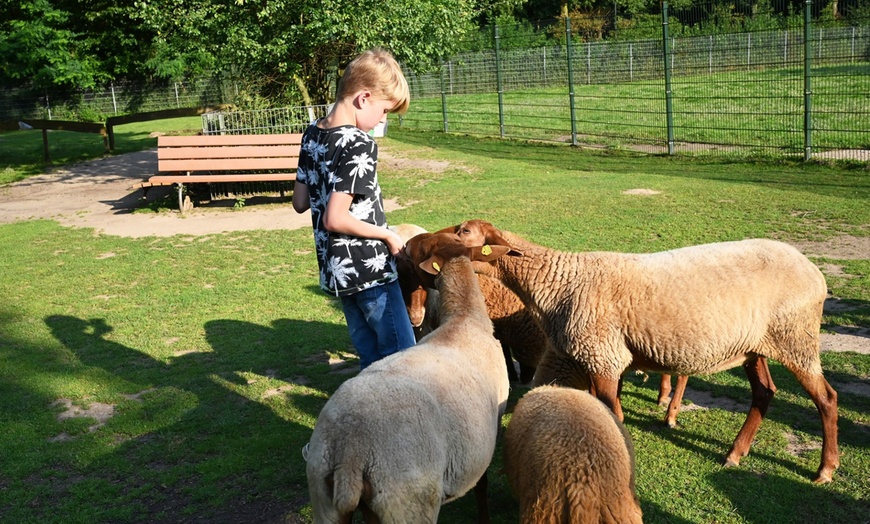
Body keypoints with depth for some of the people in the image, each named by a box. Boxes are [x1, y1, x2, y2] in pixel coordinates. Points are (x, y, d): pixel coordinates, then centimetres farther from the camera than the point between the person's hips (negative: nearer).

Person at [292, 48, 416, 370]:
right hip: (370, 269, -8)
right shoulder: (359, 144, -20)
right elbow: (336, 219, -24)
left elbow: (300, 203, 9)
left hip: (335, 269, 8)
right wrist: (388, 236, -13)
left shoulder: (312, 134, 5)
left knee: (371, 359, 17)